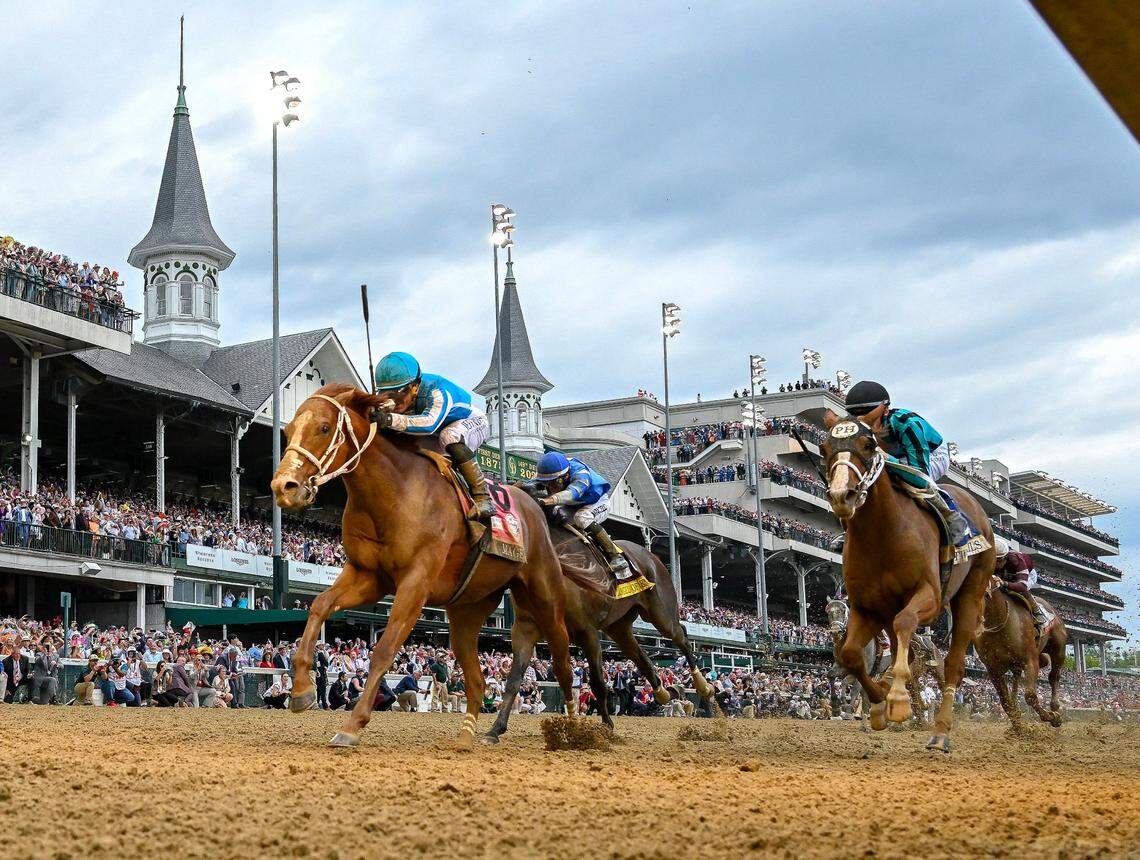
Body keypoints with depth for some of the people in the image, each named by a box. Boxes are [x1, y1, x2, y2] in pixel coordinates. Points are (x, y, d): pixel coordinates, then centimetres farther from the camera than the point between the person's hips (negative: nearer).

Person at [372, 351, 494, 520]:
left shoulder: (437, 392, -40)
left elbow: (430, 424, -58)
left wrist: (391, 420, -70)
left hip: (473, 422, -8)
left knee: (449, 437, -39)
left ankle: (481, 495, -30)